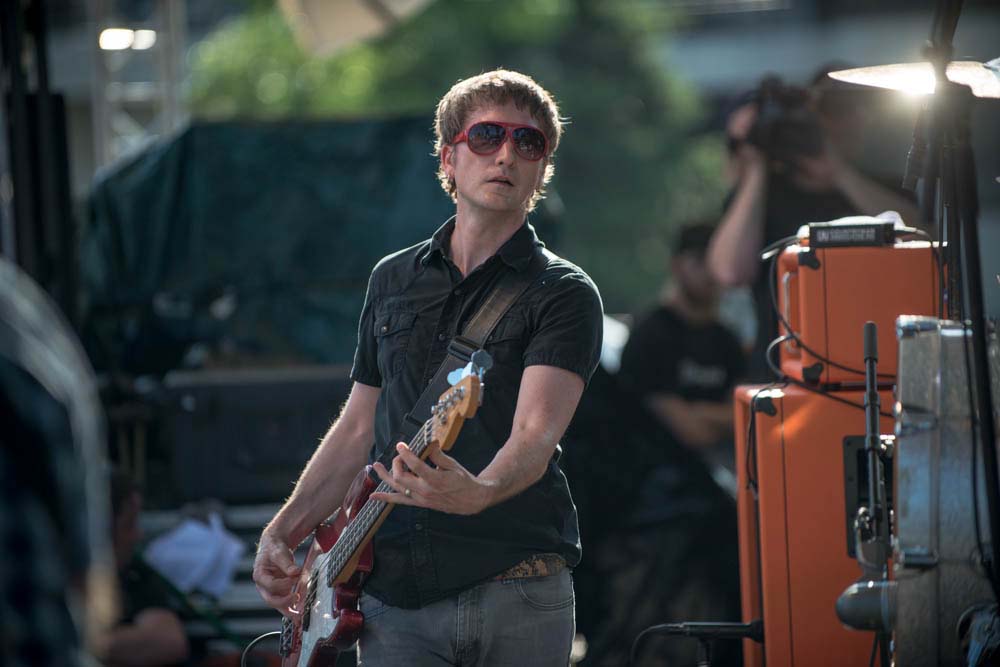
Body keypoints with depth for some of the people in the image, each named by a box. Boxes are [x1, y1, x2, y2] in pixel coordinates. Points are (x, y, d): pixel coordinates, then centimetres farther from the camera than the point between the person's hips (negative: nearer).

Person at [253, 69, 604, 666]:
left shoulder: (564, 295, -2)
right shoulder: (393, 280, 14)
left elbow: (536, 434, -17)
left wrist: (478, 493, -37)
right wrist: (284, 531, 10)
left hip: (516, 600, -3)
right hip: (394, 595, 3)